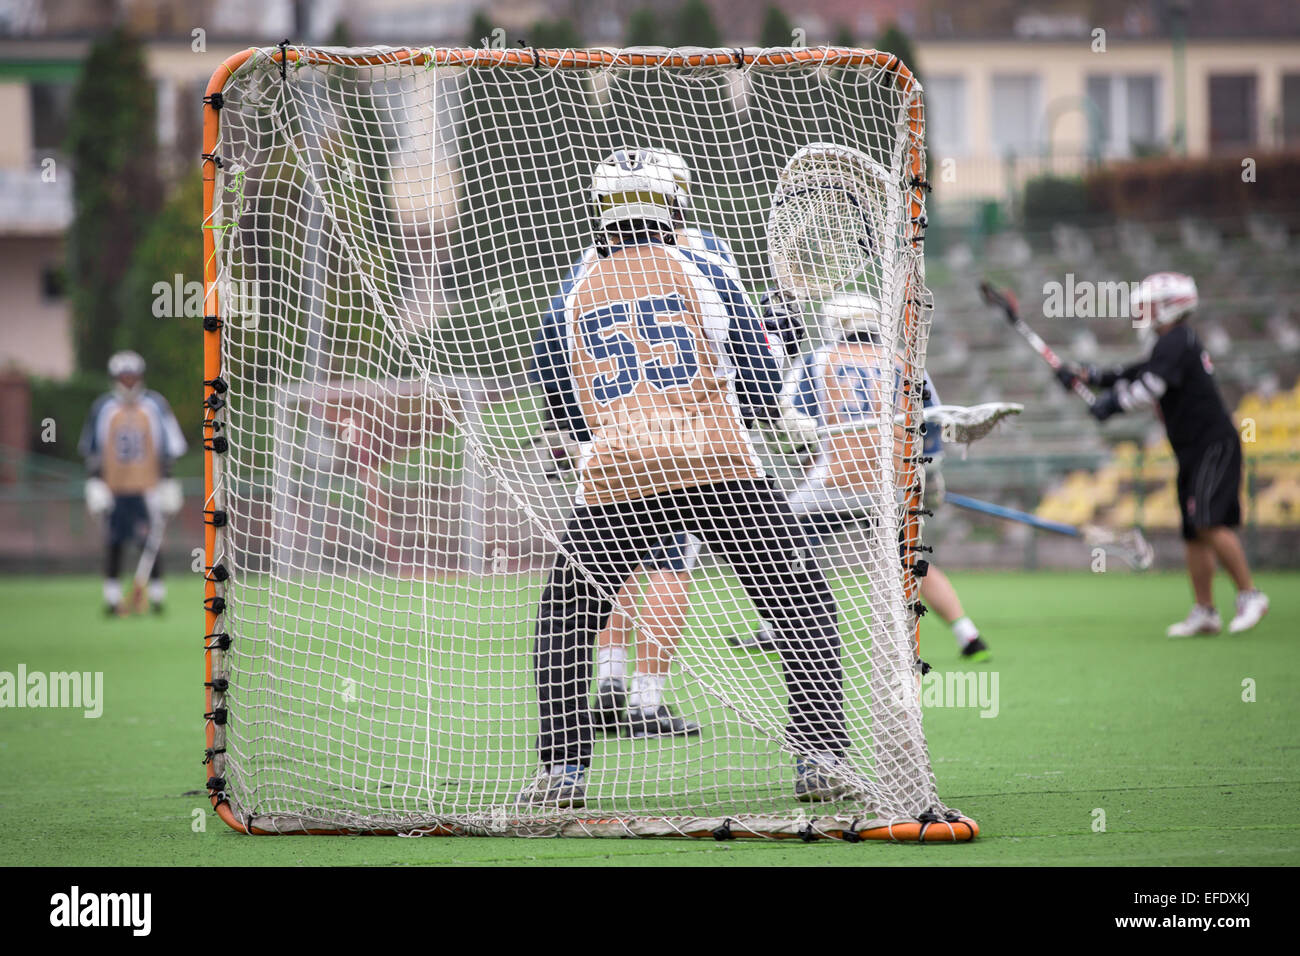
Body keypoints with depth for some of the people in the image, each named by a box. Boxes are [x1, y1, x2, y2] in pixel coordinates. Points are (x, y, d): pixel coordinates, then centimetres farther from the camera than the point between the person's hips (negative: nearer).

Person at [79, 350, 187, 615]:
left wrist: (167, 484, 2)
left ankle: (156, 596, 5)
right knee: (113, 545, 2)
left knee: (152, 543, -4)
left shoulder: (156, 406, 2)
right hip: (114, 489, 1)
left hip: (147, 487, -1)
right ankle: (112, 598, 9)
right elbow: (92, 452, 8)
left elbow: (169, 450, 6)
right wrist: (95, 484, 2)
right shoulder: (103, 408, 3)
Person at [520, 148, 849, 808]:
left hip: (614, 480, 1)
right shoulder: (700, 272, 8)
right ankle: (820, 756, 0)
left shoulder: (574, 297, 14)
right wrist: (786, 424, 21)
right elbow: (756, 374, 3)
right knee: (803, 605, 10)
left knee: (564, 617, 18)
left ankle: (563, 766, 10)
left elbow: (567, 414, 20)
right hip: (719, 467, -1)